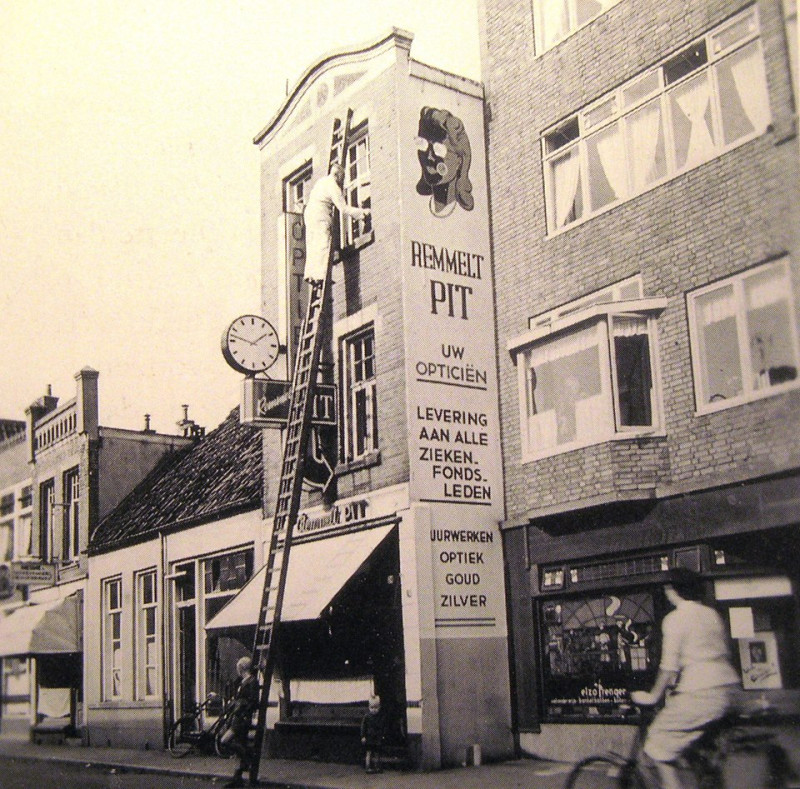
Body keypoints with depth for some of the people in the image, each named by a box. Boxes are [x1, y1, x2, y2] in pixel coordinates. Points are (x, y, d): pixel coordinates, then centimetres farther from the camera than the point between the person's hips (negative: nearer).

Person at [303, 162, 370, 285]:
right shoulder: (333, 186, -9)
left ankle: (310, 274, -1)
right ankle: (318, 276, -23)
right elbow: (344, 209, -12)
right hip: (321, 215, -9)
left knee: (312, 246, 6)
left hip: (309, 212, 9)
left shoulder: (322, 180, 18)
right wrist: (362, 212, -6)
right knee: (322, 245, -14)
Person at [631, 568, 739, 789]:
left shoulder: (675, 619, -6)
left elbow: (669, 667, -10)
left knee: (659, 746, 2)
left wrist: (653, 696, 2)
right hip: (726, 689, 8)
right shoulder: (712, 614, 15)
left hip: (700, 694, -8)